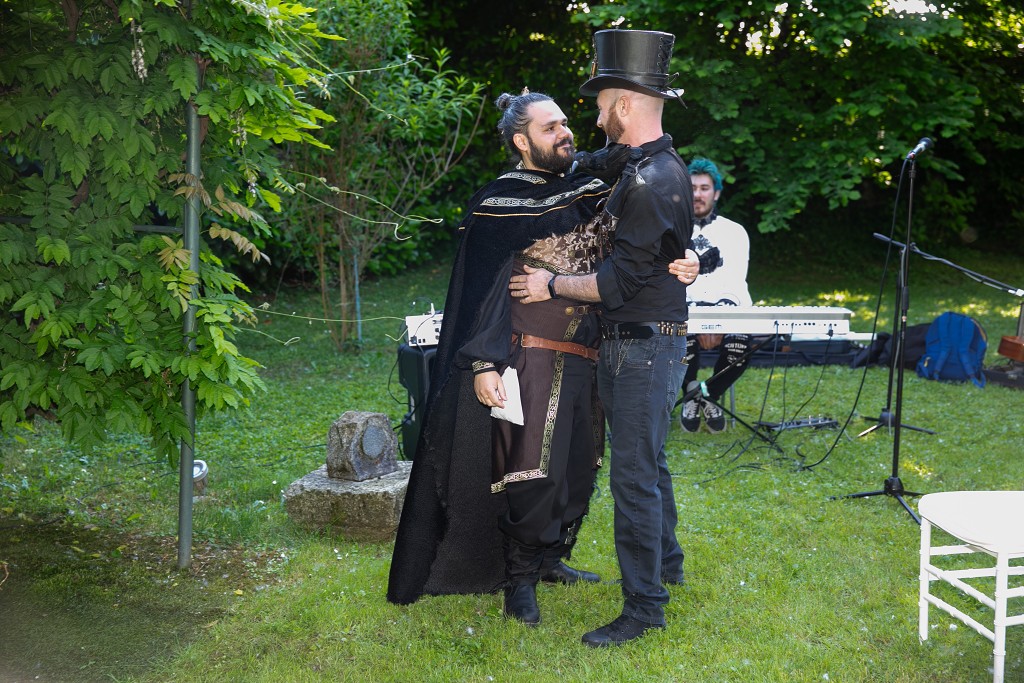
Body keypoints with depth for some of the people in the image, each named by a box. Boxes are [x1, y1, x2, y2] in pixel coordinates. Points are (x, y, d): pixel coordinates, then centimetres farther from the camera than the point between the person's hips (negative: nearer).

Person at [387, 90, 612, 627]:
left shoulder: (584, 190, 11)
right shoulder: (498, 202, -7)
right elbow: (482, 289, -10)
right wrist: (483, 364, -17)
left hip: (582, 357, 7)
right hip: (532, 358, -6)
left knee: (578, 466, 13)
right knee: (533, 470, -4)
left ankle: (551, 558, 31)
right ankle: (519, 579, 13)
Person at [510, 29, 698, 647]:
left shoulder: (650, 182, -22)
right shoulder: (663, 168, 12)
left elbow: (620, 280, -22)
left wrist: (552, 286, -11)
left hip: (643, 346, -11)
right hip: (649, 340, 11)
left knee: (635, 474, -3)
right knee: (648, 462, 23)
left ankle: (644, 607, 7)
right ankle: (665, 562, 40)